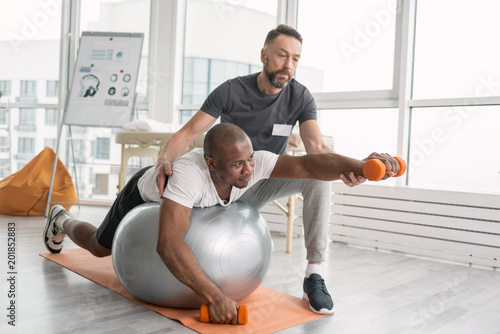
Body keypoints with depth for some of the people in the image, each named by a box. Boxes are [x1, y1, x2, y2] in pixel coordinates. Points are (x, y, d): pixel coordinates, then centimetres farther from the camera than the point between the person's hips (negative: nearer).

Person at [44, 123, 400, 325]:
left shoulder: (254, 163, -38)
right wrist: (215, 297, -62)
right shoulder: (189, 173, -52)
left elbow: (308, 164, -48)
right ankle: (61, 220, 52)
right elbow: (168, 245, -58)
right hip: (144, 193, -4)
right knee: (100, 247, 19)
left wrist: (361, 166, -64)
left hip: (190, 202, 4)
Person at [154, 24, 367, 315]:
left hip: (270, 179, 1)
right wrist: (165, 158, -43)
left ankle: (314, 274, -25)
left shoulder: (301, 98, -13)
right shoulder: (232, 91, -18)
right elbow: (189, 132, -21)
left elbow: (316, 147, -26)